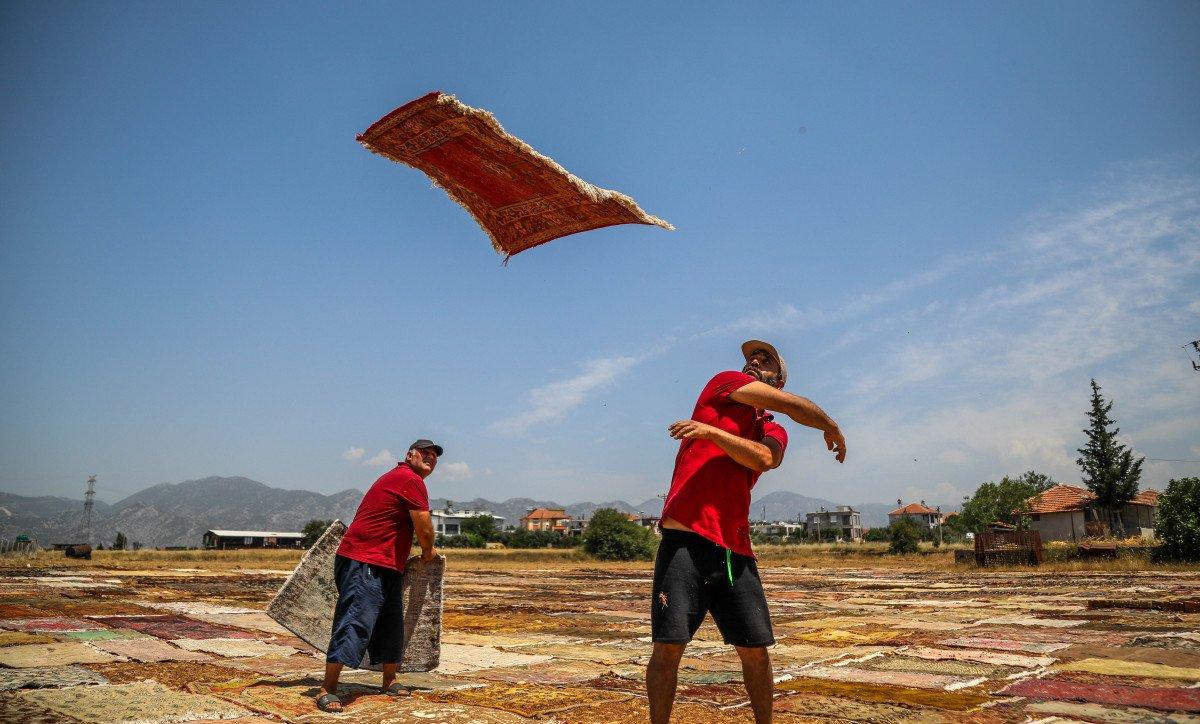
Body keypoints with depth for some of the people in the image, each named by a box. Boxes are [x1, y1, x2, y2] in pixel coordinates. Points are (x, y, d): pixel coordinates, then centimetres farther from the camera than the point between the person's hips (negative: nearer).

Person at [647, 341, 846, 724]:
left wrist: (710, 431, -20)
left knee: (756, 650, 6)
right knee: (669, 646, -7)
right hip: (685, 539, -4)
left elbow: (765, 459, -9)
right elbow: (794, 406, -3)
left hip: (735, 551, 5)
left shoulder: (774, 432, 18)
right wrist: (832, 429, 11)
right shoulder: (724, 382, 9)